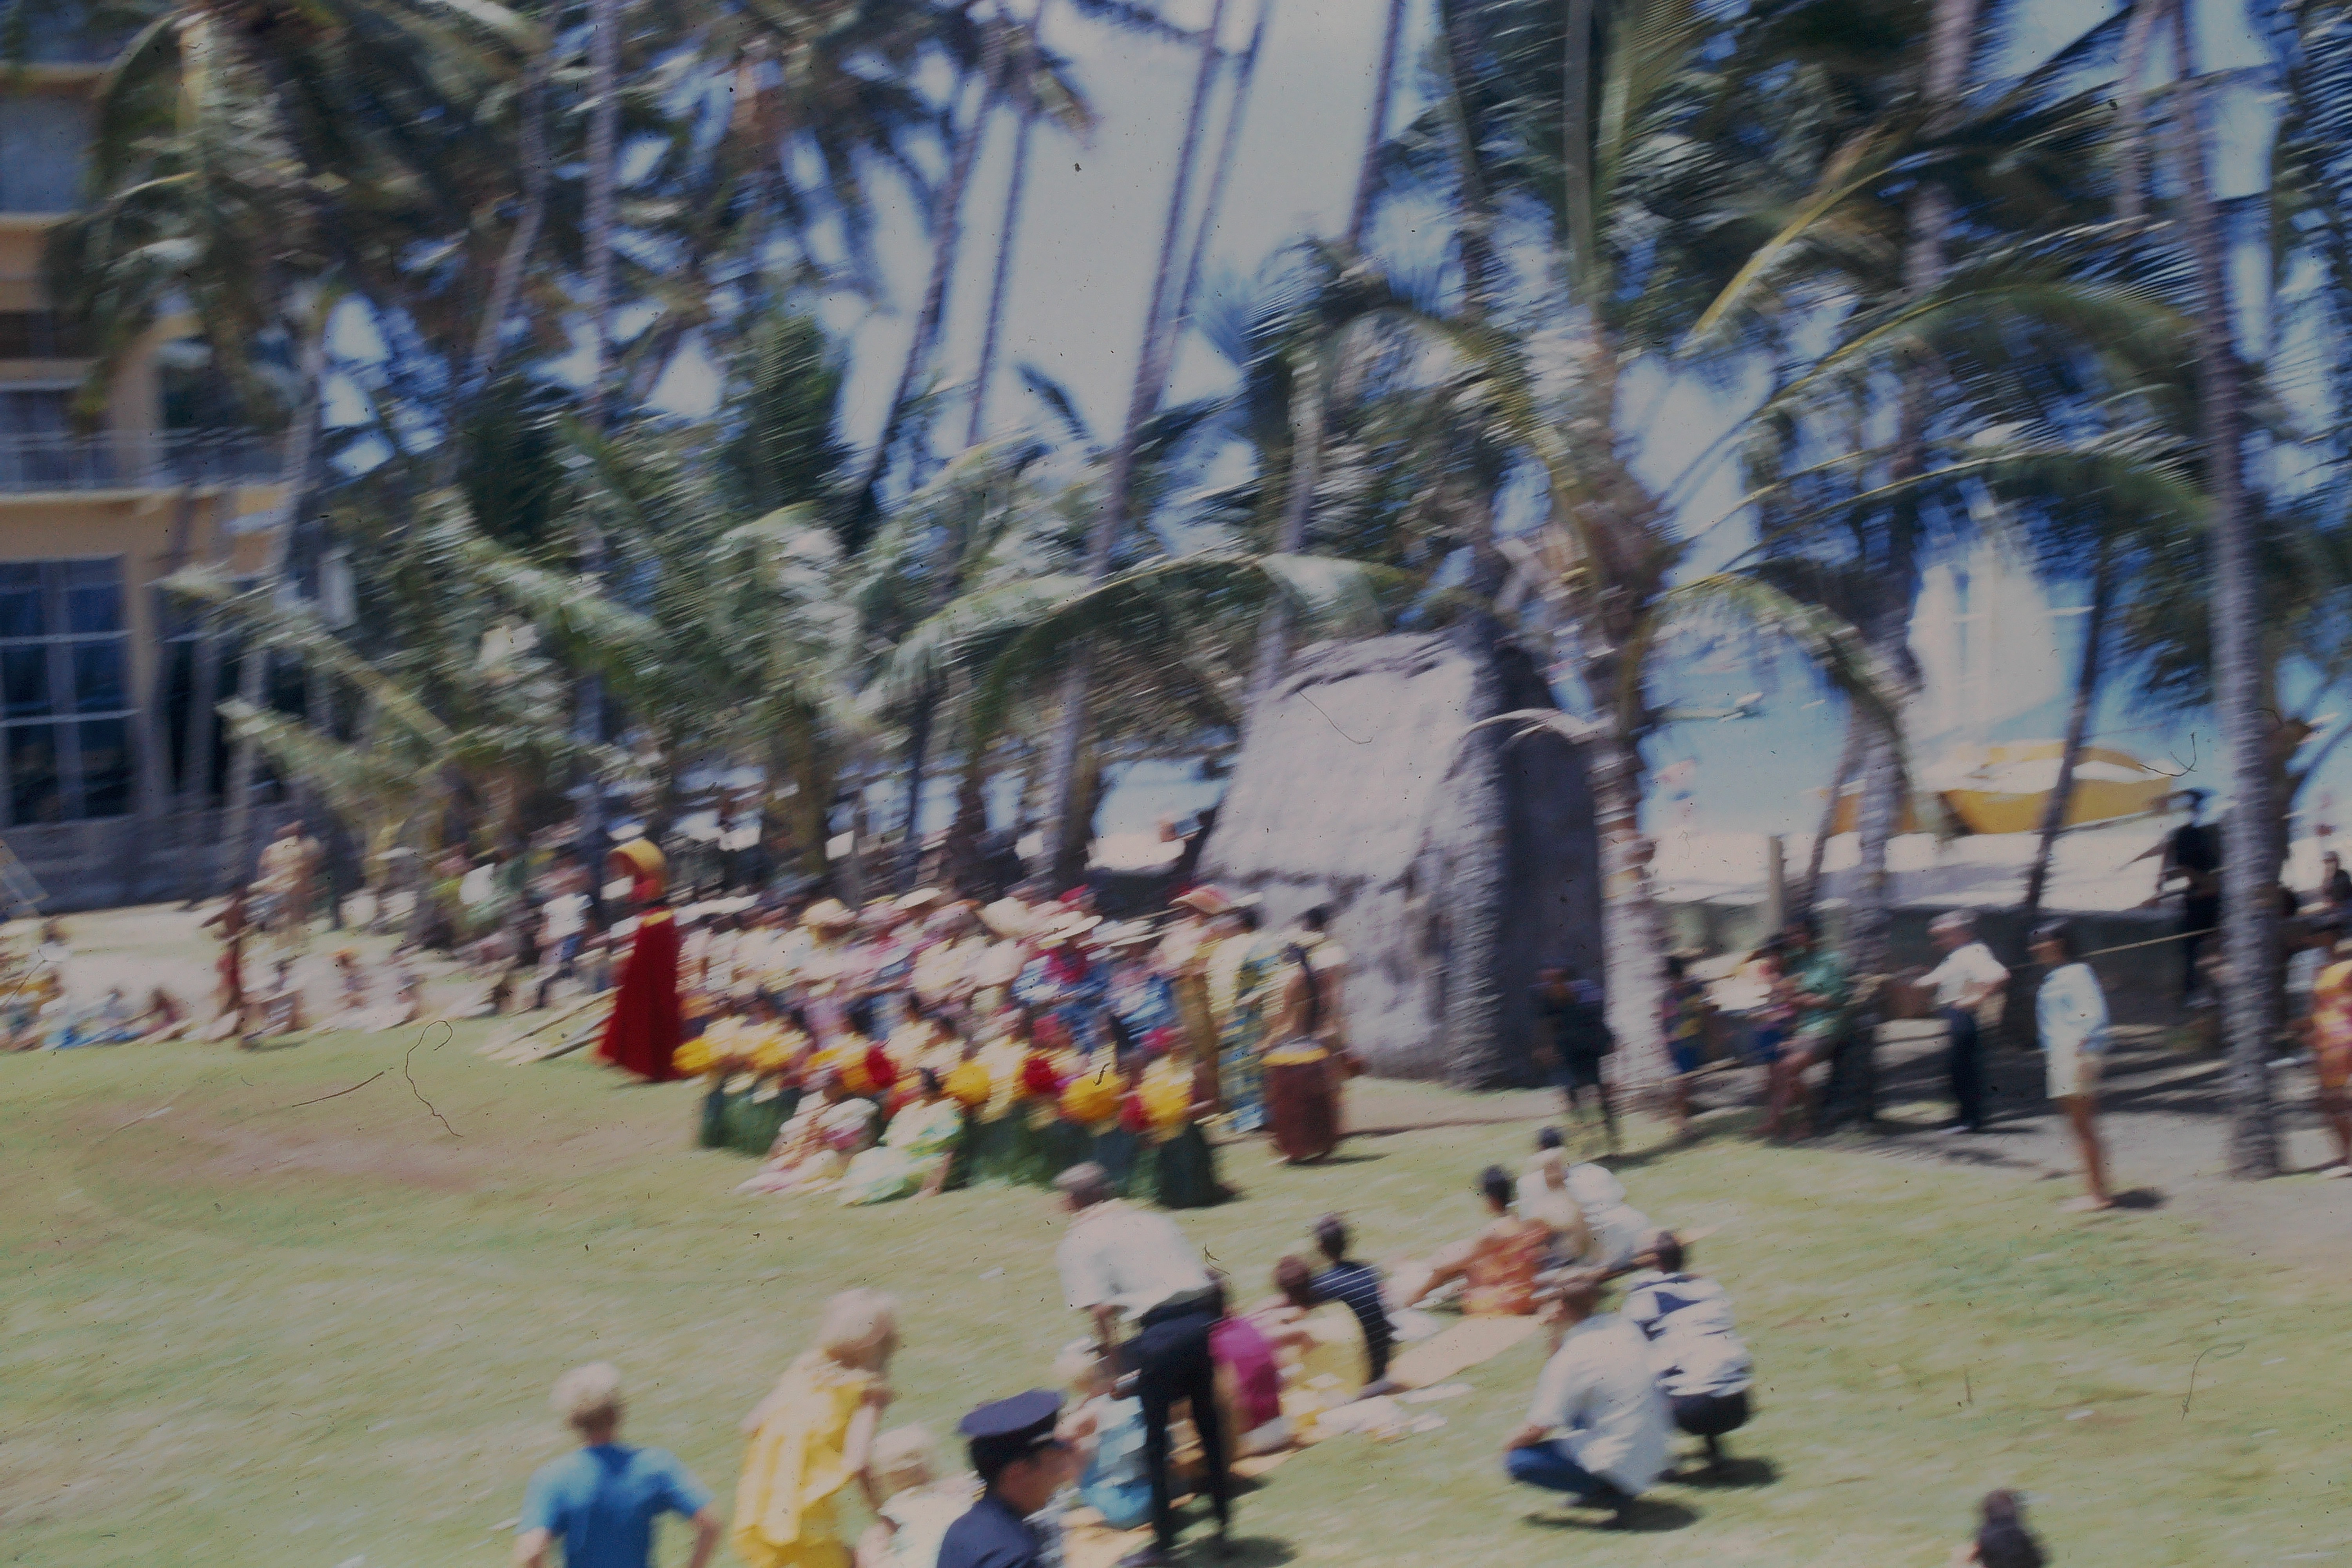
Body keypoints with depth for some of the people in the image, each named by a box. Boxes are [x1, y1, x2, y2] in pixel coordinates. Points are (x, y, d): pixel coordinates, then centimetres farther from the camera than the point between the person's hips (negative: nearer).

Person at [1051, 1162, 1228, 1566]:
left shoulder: (1078, 1241, 3)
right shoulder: (1154, 1221, 21)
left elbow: (1101, 1308, -9)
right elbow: (1203, 1277, 16)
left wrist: (1109, 1352, 2)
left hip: (1159, 1334, -6)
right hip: (1204, 1320, 6)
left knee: (1154, 1440, 8)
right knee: (1209, 1426, 21)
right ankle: (1224, 1522, 29)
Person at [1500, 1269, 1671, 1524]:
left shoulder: (1570, 1359, -17)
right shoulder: (1625, 1330, 3)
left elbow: (1538, 1429, -13)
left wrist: (1510, 1445, 8)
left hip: (1618, 1464, -8)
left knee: (1517, 1461, -1)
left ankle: (1609, 1494, -5)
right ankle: (1613, 1490, 17)